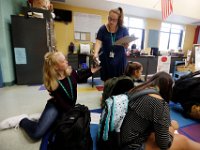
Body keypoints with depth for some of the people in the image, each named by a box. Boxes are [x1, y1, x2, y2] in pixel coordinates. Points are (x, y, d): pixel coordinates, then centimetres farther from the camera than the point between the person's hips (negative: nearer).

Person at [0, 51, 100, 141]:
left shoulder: (70, 71, -12)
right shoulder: (51, 82, -21)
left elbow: (79, 78, 10)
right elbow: (61, 103, -17)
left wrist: (91, 71, -1)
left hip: (70, 106, 4)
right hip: (55, 106, -4)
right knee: (36, 134, -15)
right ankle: (22, 120, 15)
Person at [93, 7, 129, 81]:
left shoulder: (123, 30, 1)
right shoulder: (103, 29, -1)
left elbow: (126, 45, 1)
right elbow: (98, 42, -12)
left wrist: (126, 44, -23)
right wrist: (96, 53, -29)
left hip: (119, 59, 1)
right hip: (106, 59, 0)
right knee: (107, 80, 6)